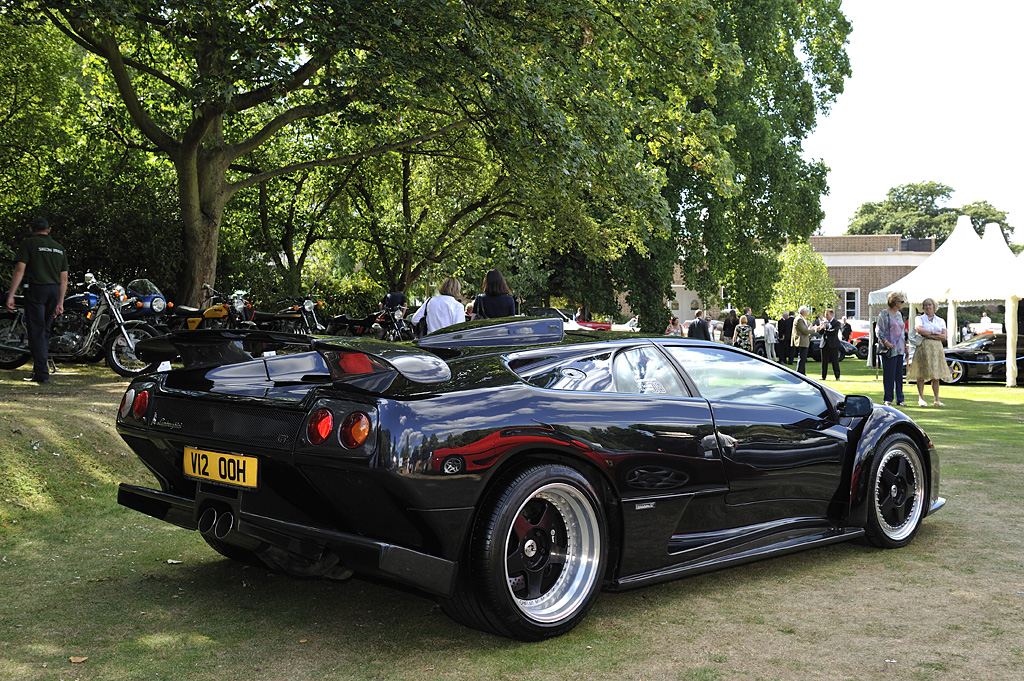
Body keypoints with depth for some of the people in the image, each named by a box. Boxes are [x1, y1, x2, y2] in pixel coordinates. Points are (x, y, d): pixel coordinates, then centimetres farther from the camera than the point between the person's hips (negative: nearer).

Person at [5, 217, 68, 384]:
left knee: (37, 332, -3)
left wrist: (11, 294, -9)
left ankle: (42, 373, -7)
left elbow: (20, 270, -10)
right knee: (45, 330, 17)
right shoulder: (59, 247, 15)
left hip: (36, 288, -5)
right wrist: (60, 302, 17)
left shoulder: (28, 242, 0)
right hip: (55, 290, 5)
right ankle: (43, 363, 22)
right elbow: (64, 278, 14)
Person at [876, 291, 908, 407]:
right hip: (889, 349, -7)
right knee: (889, 375, -4)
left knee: (899, 375, 7)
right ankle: (888, 399, 3)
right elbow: (878, 330, -7)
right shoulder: (884, 314, -5)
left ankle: (899, 399, 12)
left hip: (900, 349, 7)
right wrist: (885, 342, -18)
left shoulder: (899, 314, 16)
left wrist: (905, 345, 17)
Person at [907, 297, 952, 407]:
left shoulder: (940, 321, 16)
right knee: (921, 374, -7)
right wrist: (934, 333, -8)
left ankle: (936, 399, 3)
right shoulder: (919, 319, 9)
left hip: (936, 348, 3)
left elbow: (944, 337, 5)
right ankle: (921, 398, -3)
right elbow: (919, 329, -12)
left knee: (936, 375, 0)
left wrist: (929, 335, -6)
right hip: (923, 347, -2)